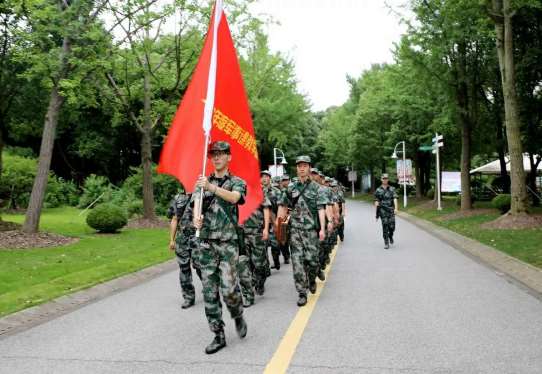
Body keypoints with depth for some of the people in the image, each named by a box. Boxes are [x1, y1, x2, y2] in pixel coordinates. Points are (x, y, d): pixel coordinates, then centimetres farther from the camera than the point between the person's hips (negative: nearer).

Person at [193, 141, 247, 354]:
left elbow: (234, 197, -20)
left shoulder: (237, 182, 3)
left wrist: (211, 187, -35)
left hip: (228, 242, -3)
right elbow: (197, 206, -3)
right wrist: (196, 219, -26)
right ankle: (218, 335, 14)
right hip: (207, 243, 3)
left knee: (228, 289, -9)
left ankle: (238, 317, 23)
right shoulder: (202, 183, 12)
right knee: (209, 291, 3)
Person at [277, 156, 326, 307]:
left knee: (311, 259, 0)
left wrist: (322, 229, -12)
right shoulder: (290, 188, 9)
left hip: (311, 229, -1)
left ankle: (312, 280, 32)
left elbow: (321, 209, -3)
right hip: (295, 229, 2)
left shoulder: (316, 188, 3)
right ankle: (302, 293, 4)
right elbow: (283, 207, 13)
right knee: (297, 261, -3)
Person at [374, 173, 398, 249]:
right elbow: (376, 202, 6)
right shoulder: (378, 190, 6)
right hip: (383, 211, -1)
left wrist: (396, 208, -19)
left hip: (391, 210, 1)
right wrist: (376, 213, 2)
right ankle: (386, 242, 3)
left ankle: (390, 236, 29)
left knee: (392, 226, -3)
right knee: (385, 227, -5)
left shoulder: (392, 189, 7)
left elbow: (395, 199, -4)